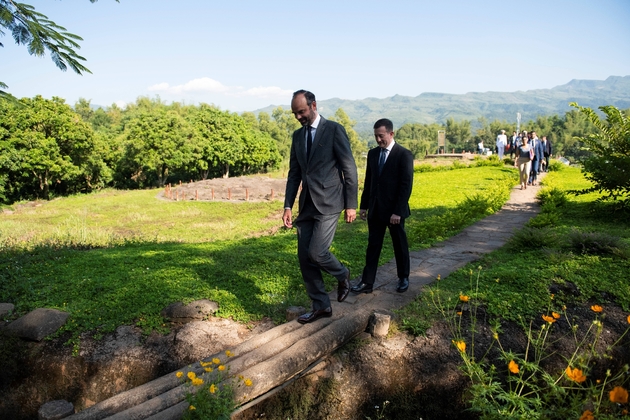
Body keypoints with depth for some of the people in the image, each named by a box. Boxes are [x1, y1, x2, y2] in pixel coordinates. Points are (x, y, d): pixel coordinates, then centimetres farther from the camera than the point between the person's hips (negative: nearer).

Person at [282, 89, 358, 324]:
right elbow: (294, 173, 14)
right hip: (306, 205, 7)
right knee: (304, 257, 5)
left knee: (316, 252, -15)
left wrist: (351, 204, -9)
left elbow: (349, 169, -7)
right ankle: (320, 306, 20)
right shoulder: (298, 135, 12)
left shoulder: (334, 130, -6)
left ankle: (342, 275, 18)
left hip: (328, 203, -6)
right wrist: (288, 206, 7)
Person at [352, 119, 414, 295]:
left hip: (394, 211, -4)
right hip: (375, 210, 5)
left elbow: (406, 185, -14)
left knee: (400, 246, 12)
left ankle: (403, 278, 31)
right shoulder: (373, 153, 7)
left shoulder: (404, 155, -10)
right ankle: (367, 283, 11)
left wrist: (398, 212, -18)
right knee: (372, 246, 6)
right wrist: (363, 205, 9)